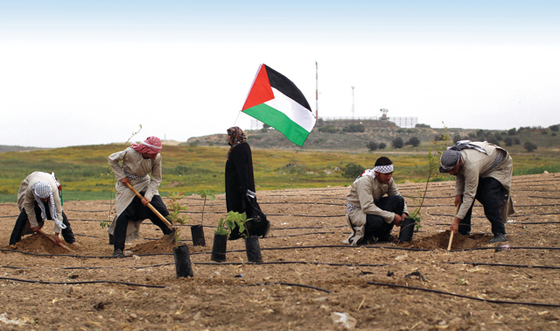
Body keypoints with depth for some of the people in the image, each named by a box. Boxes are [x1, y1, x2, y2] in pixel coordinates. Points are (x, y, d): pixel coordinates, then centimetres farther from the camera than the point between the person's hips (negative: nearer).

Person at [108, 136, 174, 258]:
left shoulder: (157, 158, -19)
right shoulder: (130, 153, -28)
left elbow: (156, 179, -10)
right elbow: (112, 159, -11)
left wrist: (148, 196, -22)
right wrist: (121, 176, -13)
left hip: (144, 184, 3)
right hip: (127, 184, -3)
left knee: (161, 209, -6)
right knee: (123, 214, -13)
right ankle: (118, 248, -6)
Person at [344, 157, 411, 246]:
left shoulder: (388, 180, -7)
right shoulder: (365, 181, -28)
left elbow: (398, 196, 5)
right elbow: (367, 207, -36)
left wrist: (404, 213, -16)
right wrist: (392, 216, -35)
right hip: (356, 211, -7)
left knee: (398, 200, -18)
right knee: (376, 221, -40)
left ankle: (384, 234, -7)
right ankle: (363, 235, -5)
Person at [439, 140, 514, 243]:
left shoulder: (471, 166, -44)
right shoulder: (452, 157, -22)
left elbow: (469, 196, -40)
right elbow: (459, 175, 2)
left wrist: (456, 221, -40)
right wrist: (458, 194, -10)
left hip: (500, 166, -8)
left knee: (489, 199, -25)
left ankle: (500, 233, -15)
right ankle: (463, 231, 4)